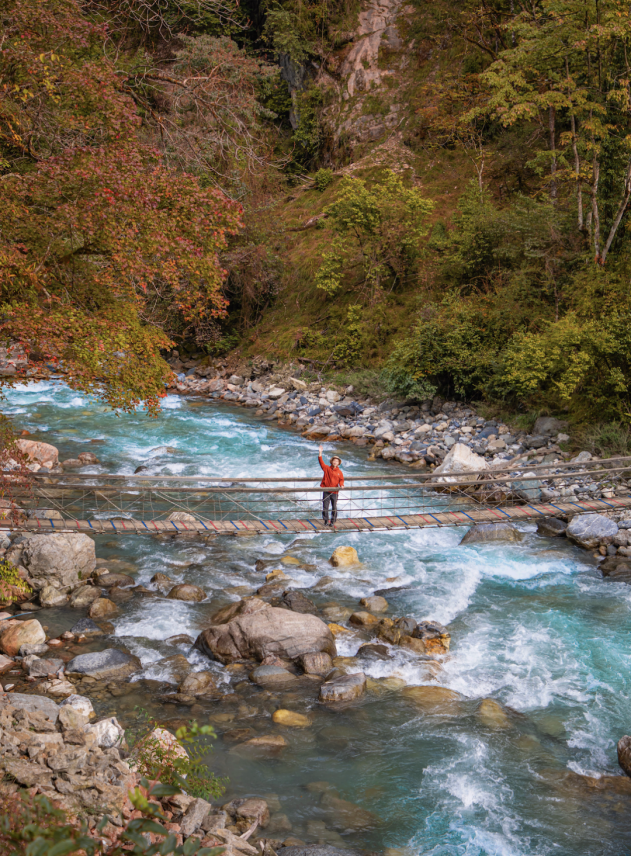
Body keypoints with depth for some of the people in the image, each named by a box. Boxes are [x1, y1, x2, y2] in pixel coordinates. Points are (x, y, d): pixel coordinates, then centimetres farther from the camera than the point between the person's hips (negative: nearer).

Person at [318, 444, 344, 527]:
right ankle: (326, 521, 15)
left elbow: (341, 480, 7)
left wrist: (341, 485, -15)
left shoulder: (339, 472, 2)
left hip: (335, 492, 0)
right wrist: (320, 453, -18)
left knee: (334, 508, 5)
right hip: (326, 491, 0)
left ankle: (333, 521, 17)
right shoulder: (327, 469, 1)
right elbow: (321, 462, -7)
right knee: (325, 507, 2)